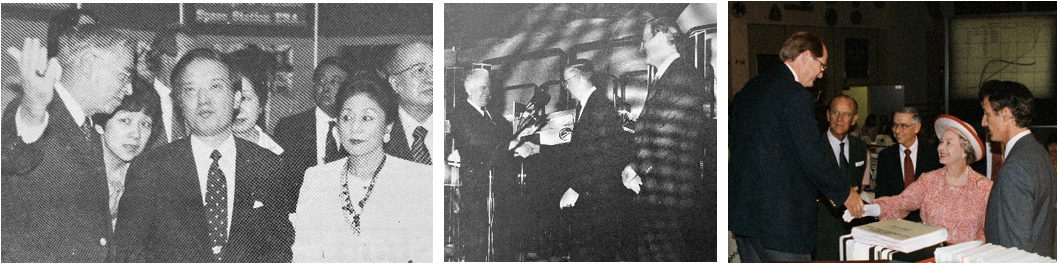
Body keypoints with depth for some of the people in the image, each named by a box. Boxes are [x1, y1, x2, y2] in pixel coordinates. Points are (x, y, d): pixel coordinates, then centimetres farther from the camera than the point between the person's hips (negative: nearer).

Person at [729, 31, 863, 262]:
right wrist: (845, 193, 0)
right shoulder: (796, 95, -14)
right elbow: (812, 158, -17)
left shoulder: (748, 89, 13)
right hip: (778, 215, -9)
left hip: (741, 210, 9)